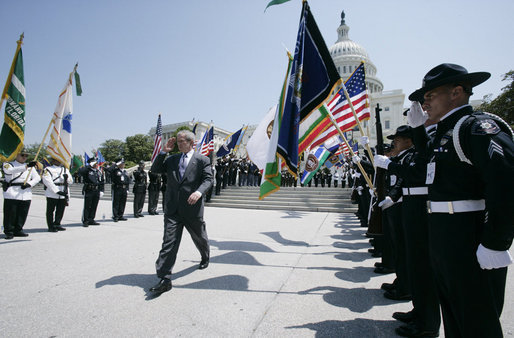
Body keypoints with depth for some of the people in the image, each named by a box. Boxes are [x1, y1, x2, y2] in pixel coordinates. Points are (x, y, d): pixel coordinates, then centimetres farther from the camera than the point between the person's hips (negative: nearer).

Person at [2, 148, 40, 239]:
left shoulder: (31, 167, 18)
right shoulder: (8, 164, 5)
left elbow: (37, 178, 10)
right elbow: (11, 170, -19)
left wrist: (29, 184, -10)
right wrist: (26, 166, -33)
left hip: (26, 195, 4)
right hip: (12, 195, -4)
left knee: (22, 215, 7)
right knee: (10, 214, -1)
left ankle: (18, 230, 19)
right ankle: (9, 232, 11)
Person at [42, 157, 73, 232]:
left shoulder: (65, 169, 17)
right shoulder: (47, 169, 2)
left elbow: (71, 181, 10)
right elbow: (48, 182, -10)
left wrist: (67, 177, -15)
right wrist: (58, 191, -18)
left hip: (63, 194, 4)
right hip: (52, 194, -4)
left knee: (61, 210, 9)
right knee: (50, 211, 2)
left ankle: (57, 224, 22)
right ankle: (51, 227, 11)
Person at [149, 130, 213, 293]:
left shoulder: (202, 160, -1)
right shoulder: (172, 159, 12)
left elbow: (208, 179, -9)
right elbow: (155, 169, 12)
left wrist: (198, 192, -29)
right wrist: (163, 152, 1)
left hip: (192, 209, -2)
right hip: (173, 210, 3)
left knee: (200, 238, 18)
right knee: (168, 242, -4)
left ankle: (205, 258, 47)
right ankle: (165, 279, 1)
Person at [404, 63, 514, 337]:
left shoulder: (477, 126, -15)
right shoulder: (446, 132, 13)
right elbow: (429, 155, 34)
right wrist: (417, 127, 20)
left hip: (471, 240, -9)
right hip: (444, 237, 9)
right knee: (452, 314, 23)